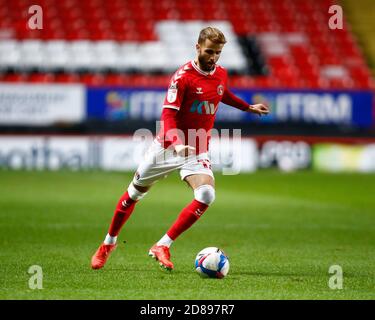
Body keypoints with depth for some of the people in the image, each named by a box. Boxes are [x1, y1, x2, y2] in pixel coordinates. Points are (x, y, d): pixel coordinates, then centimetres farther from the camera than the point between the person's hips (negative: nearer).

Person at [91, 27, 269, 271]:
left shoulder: (221, 74, 0)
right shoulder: (183, 76, -18)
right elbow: (168, 115, -24)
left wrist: (248, 107, 30)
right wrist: (176, 144, -39)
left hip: (198, 151, 3)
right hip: (168, 147, -3)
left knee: (207, 194, -23)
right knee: (135, 194, 11)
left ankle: (163, 246, -15)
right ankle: (109, 243, 35)